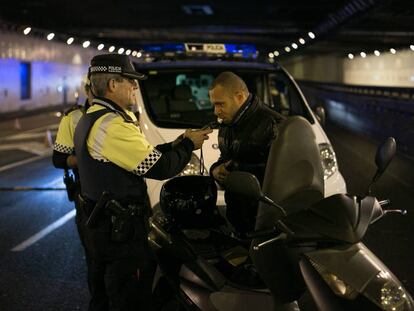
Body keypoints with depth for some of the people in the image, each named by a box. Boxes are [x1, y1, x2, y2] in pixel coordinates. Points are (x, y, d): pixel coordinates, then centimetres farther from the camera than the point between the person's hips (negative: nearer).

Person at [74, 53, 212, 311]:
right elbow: (160, 168, -21)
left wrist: (176, 144, 6)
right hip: (121, 231, -10)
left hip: (99, 225, 10)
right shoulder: (113, 125, -22)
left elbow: (141, 157, 12)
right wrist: (188, 145, -5)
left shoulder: (90, 119, 11)